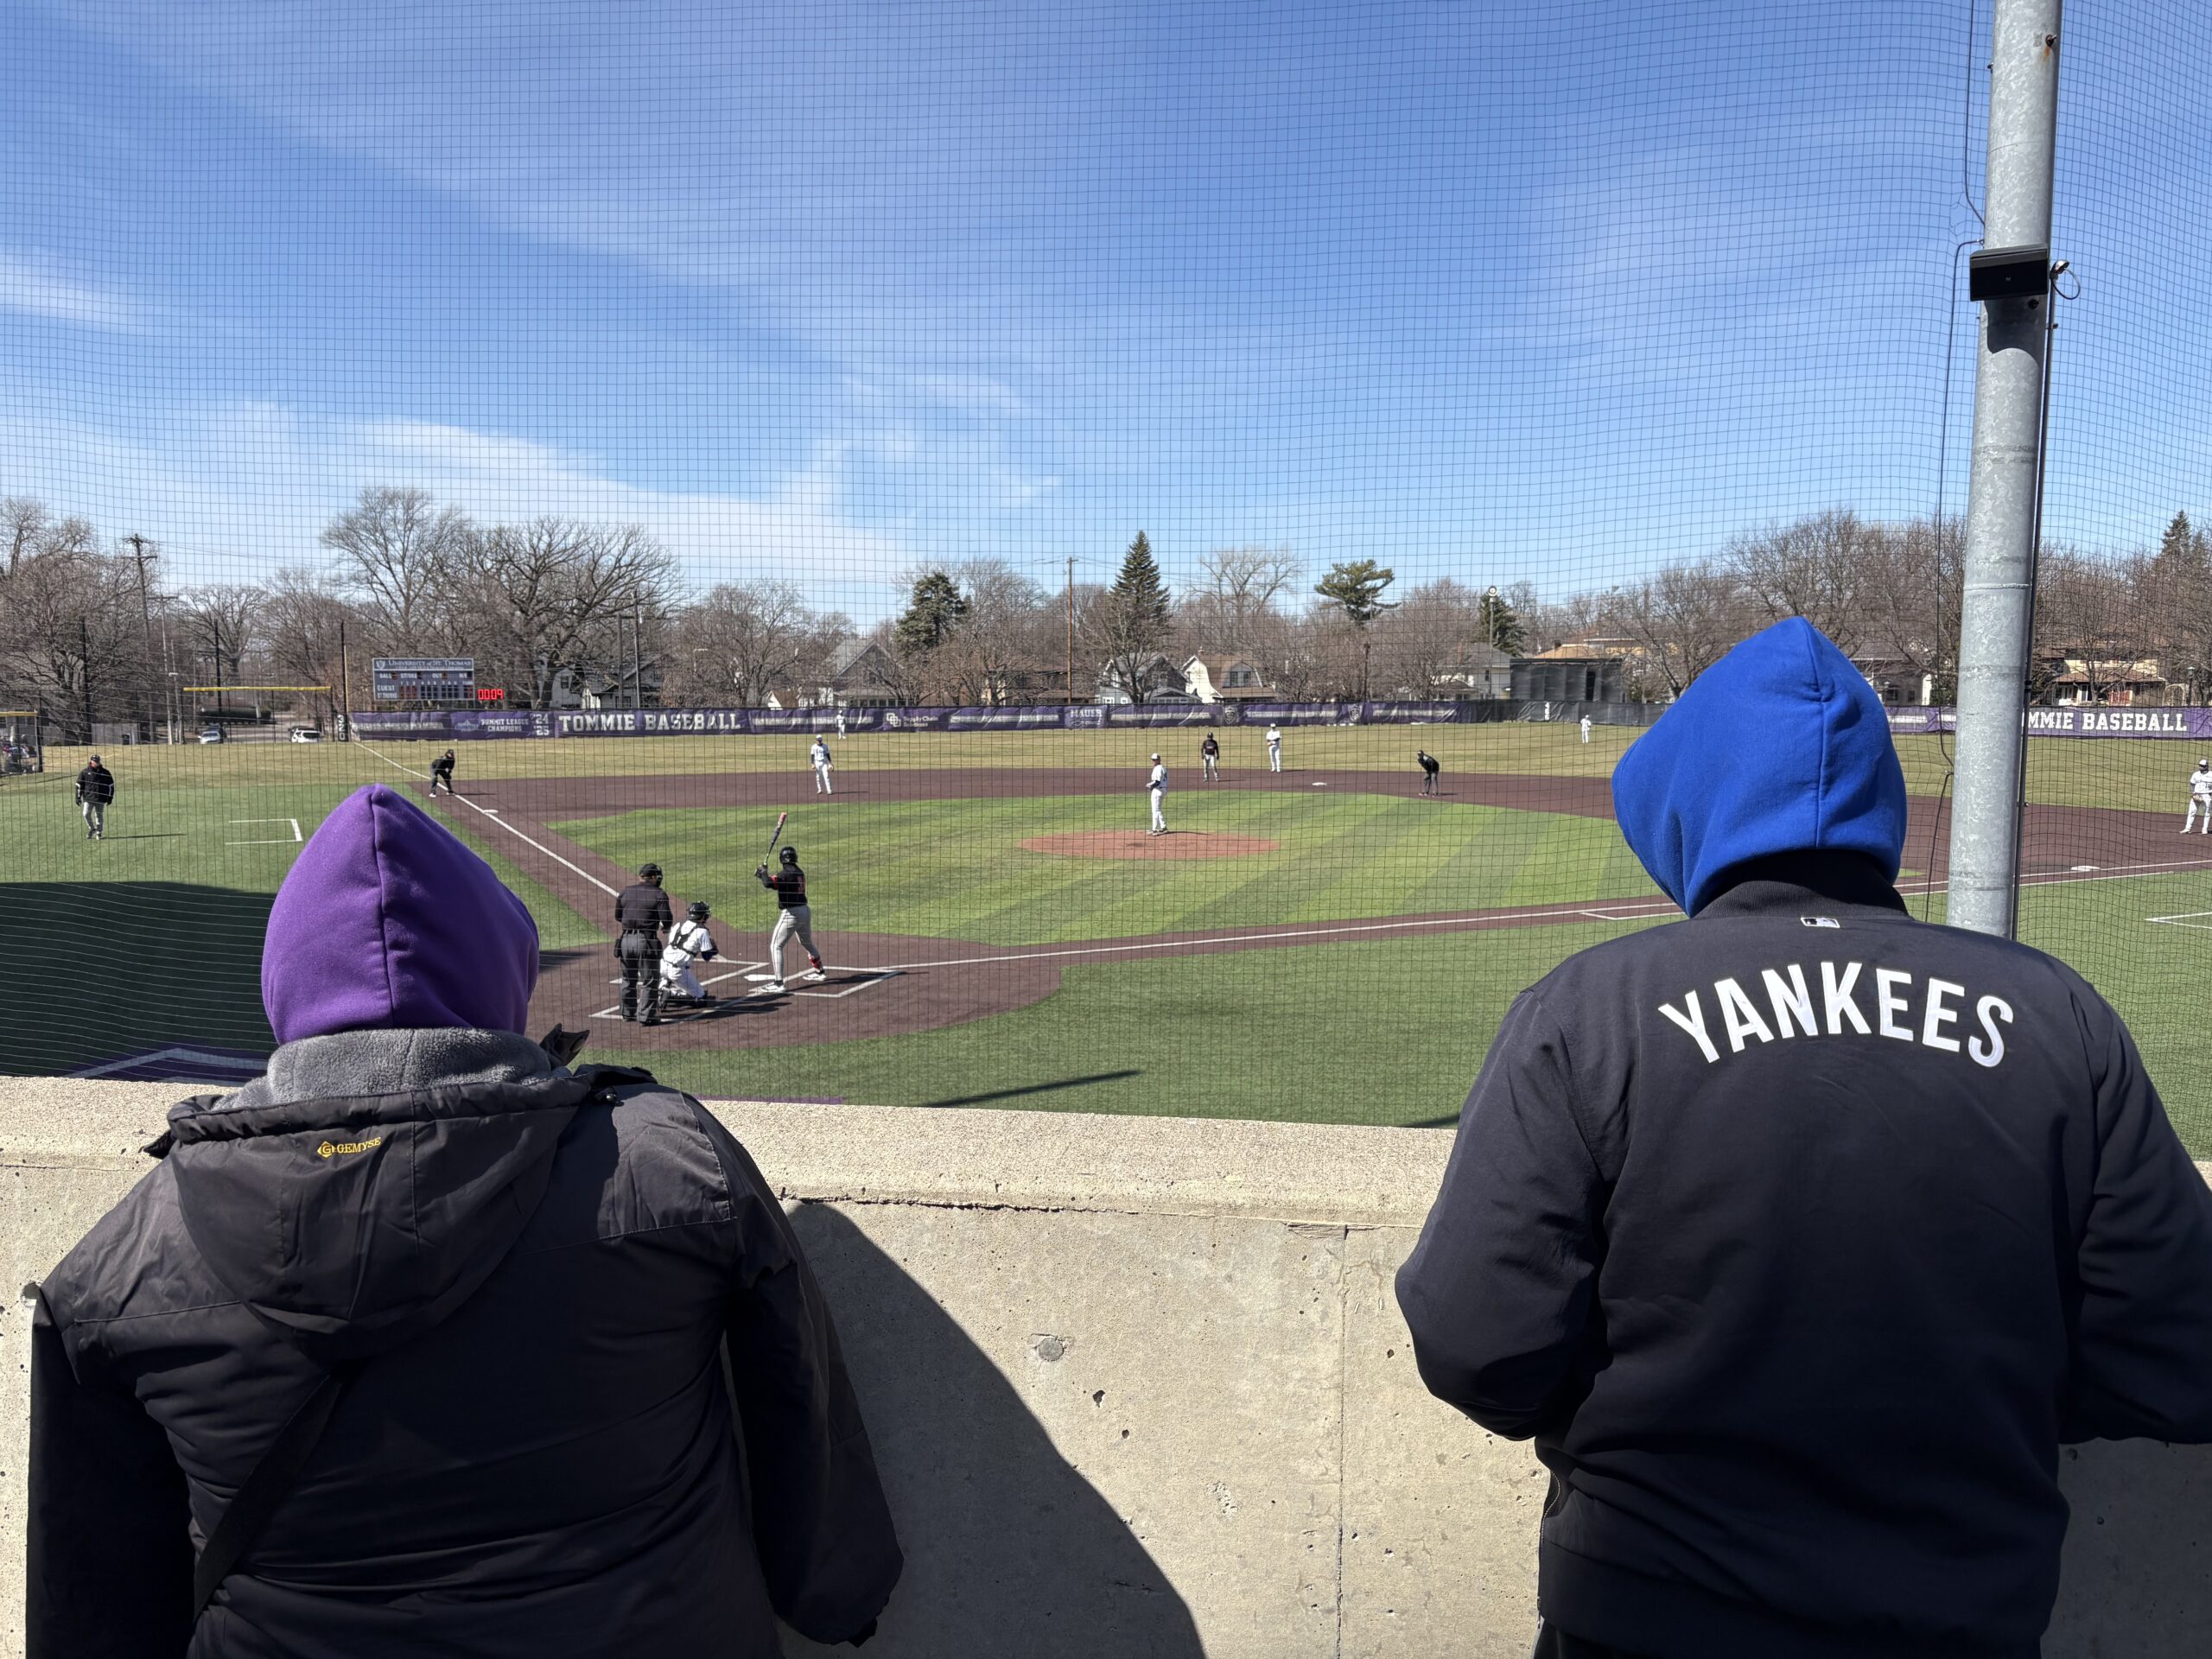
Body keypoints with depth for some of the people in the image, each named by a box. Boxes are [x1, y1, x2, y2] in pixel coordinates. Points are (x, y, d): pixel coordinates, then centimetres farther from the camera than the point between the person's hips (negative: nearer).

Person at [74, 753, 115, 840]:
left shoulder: (105, 772, 3)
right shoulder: (85, 772, 1)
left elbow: (111, 785, 9)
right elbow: (79, 785, 6)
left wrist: (110, 797, 5)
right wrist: (78, 797, 2)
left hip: (100, 798, 1)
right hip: (88, 798, 0)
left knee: (99, 815, 6)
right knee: (86, 814, -10)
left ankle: (99, 833, 16)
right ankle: (92, 829, 11)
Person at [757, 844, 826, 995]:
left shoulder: (786, 874, -15)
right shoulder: (799, 873, 10)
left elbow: (769, 884, -29)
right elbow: (778, 884, 16)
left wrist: (764, 872, -11)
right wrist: (762, 876, 8)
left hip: (791, 913, -8)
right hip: (805, 911, 8)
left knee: (775, 946, -5)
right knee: (807, 943, 28)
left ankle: (778, 984, -14)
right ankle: (819, 972, 45)